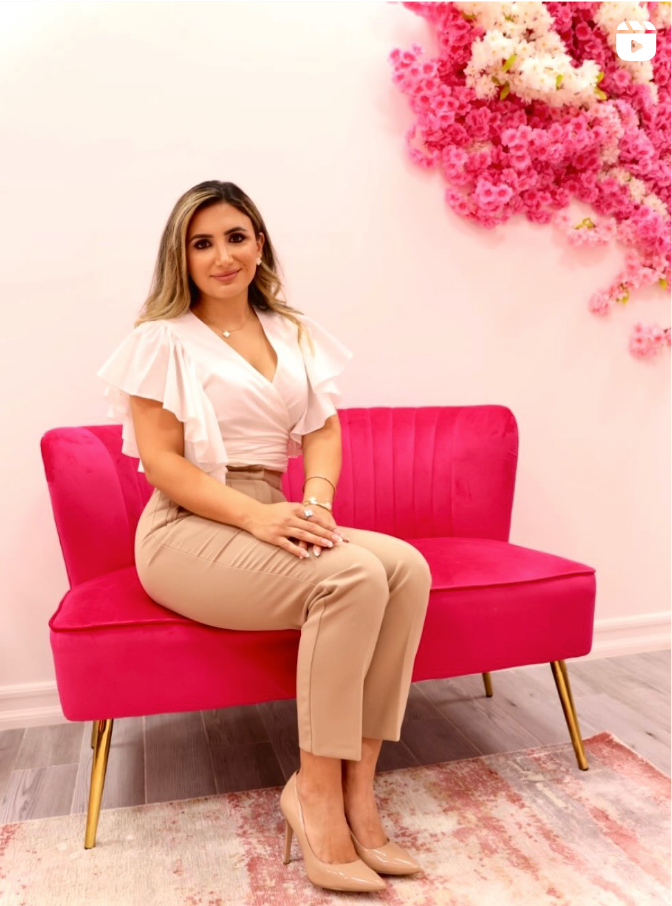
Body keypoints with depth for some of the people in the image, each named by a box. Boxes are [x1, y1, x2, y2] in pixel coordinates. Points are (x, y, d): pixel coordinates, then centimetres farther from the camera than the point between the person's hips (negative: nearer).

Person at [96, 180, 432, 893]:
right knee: (354, 576, -30)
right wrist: (254, 515, -23)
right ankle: (316, 791, -16)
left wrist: (315, 501, -13)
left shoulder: (294, 334, 16)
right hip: (189, 530, -5)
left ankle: (356, 786, -15)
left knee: (406, 565, -22)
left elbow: (323, 429, 9)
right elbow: (161, 460, -9)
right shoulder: (164, 339, -1)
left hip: (272, 520, 6)